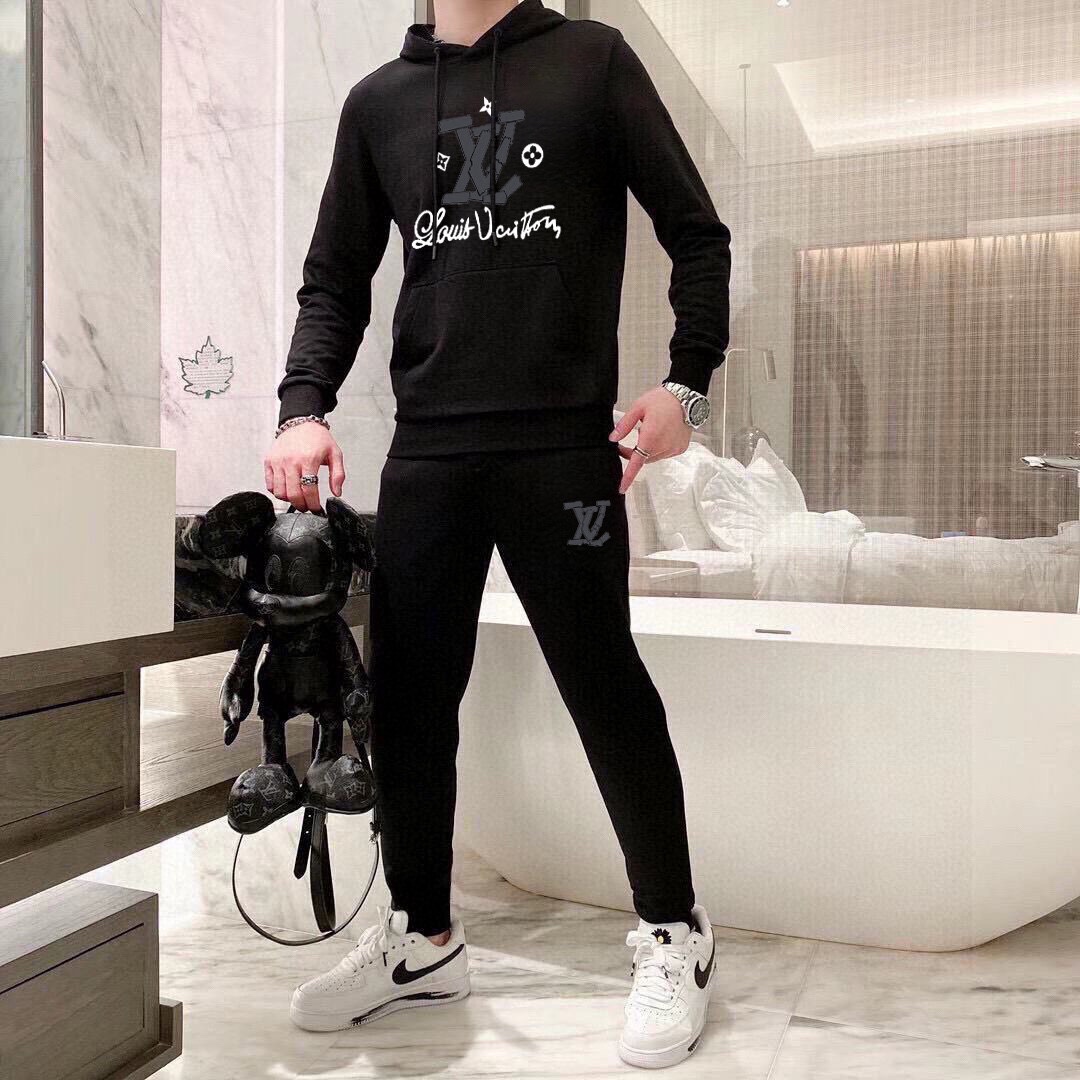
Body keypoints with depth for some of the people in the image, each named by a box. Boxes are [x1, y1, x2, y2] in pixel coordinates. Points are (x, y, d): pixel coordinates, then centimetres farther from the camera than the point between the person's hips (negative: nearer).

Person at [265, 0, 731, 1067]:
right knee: (409, 696, 5)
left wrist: (686, 384, -4)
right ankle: (421, 937, 24)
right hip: (425, 451, 4)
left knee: (605, 687, 0)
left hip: (565, 447, -3)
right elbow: (334, 282, 16)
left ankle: (673, 935, 19)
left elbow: (697, 234, 7)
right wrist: (304, 407, 0)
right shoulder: (377, 102, 17)